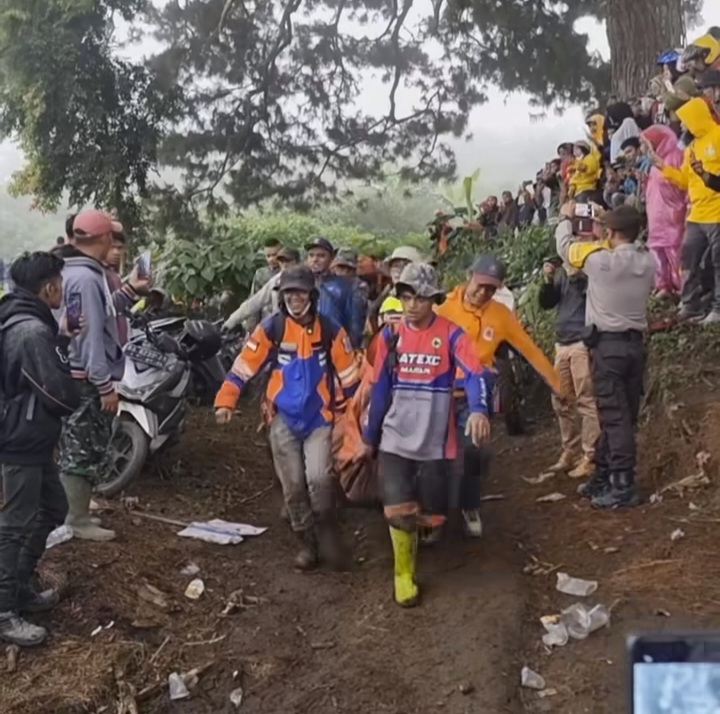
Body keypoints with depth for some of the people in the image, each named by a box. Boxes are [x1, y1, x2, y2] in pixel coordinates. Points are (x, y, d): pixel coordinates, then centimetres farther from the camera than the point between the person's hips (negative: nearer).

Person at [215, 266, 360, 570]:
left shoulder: (330, 330, -4)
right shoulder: (271, 328, -6)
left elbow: (349, 374, 3)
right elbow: (244, 365, -5)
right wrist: (225, 401, -13)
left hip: (320, 419, -1)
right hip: (284, 419, 1)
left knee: (318, 478, -17)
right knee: (293, 486, 5)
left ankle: (327, 531, 8)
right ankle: (307, 544, 23)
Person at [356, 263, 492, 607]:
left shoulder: (450, 334, -6)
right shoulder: (390, 335, 3)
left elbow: (475, 373, -20)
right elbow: (379, 388, 9)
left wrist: (478, 410, -40)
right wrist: (369, 437, 13)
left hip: (435, 439, -1)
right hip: (395, 438, 1)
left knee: (431, 513, 7)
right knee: (398, 512, -8)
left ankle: (426, 522, 44)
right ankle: (404, 573, 15)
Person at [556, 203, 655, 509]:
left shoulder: (602, 260, -14)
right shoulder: (648, 261, 2)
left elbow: (566, 246, 2)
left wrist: (566, 218, 20)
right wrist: (610, 222, 29)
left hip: (608, 344, -6)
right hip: (635, 343, 7)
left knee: (614, 416, -5)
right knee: (624, 415, 10)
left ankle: (624, 486, -5)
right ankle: (603, 476, 21)